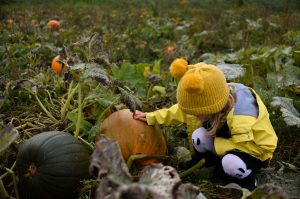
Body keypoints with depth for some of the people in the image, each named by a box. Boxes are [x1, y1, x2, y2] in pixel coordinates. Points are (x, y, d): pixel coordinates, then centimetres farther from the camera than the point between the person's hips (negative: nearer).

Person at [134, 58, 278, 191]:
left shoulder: (241, 119, -42)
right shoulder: (211, 99, -19)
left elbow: (249, 145, -37)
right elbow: (183, 110, -6)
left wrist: (214, 144, -31)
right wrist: (150, 117, -4)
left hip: (257, 149, -6)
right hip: (231, 138, 6)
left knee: (231, 163, -38)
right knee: (198, 136, -20)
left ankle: (247, 182, -3)